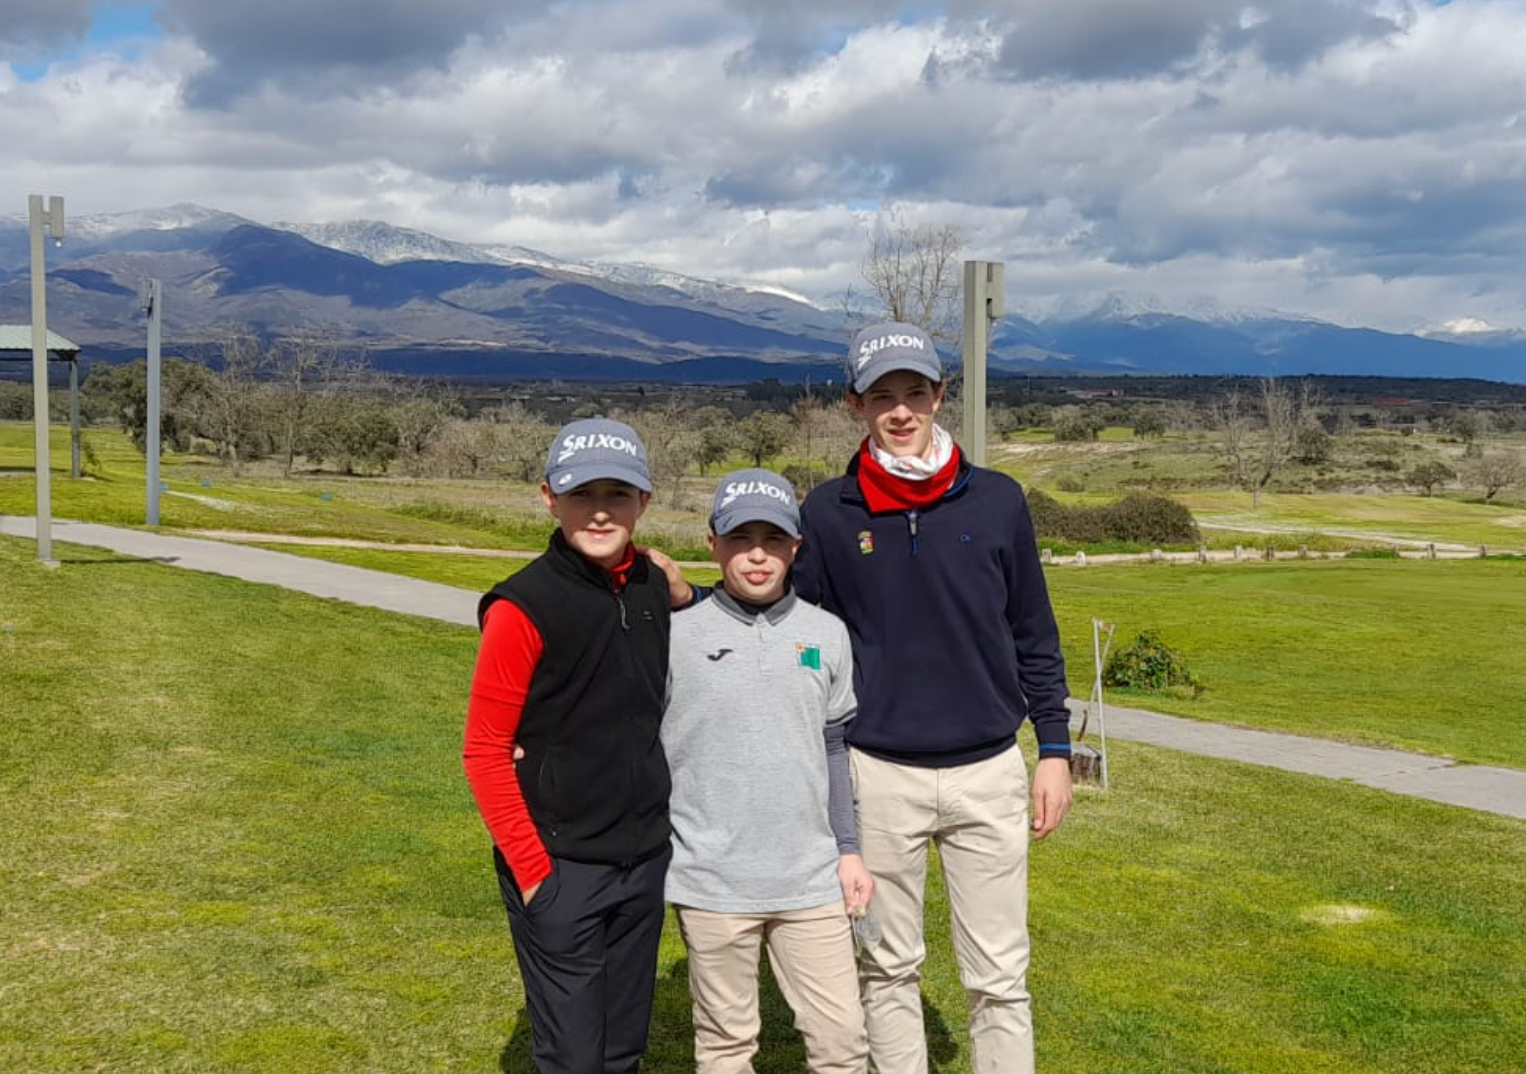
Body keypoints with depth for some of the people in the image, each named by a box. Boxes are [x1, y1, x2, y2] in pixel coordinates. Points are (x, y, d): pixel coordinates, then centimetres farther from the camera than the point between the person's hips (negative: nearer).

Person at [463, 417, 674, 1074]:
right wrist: (532, 870, -14)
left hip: (644, 862, 6)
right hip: (560, 870, -6)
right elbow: (485, 751, -12)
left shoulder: (655, 591, 3)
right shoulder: (524, 607, -15)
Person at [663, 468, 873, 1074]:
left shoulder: (827, 635, 5)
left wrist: (849, 850, 11)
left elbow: (835, 750, 13)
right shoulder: (677, 636, -5)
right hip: (712, 882, -2)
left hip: (811, 879, 3)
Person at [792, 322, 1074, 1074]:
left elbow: (1034, 636, 7)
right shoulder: (829, 512, -1)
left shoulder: (998, 501, 1)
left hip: (989, 771, 0)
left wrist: (1055, 749, 5)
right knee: (888, 969, 11)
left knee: (999, 977, 6)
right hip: (878, 776, 0)